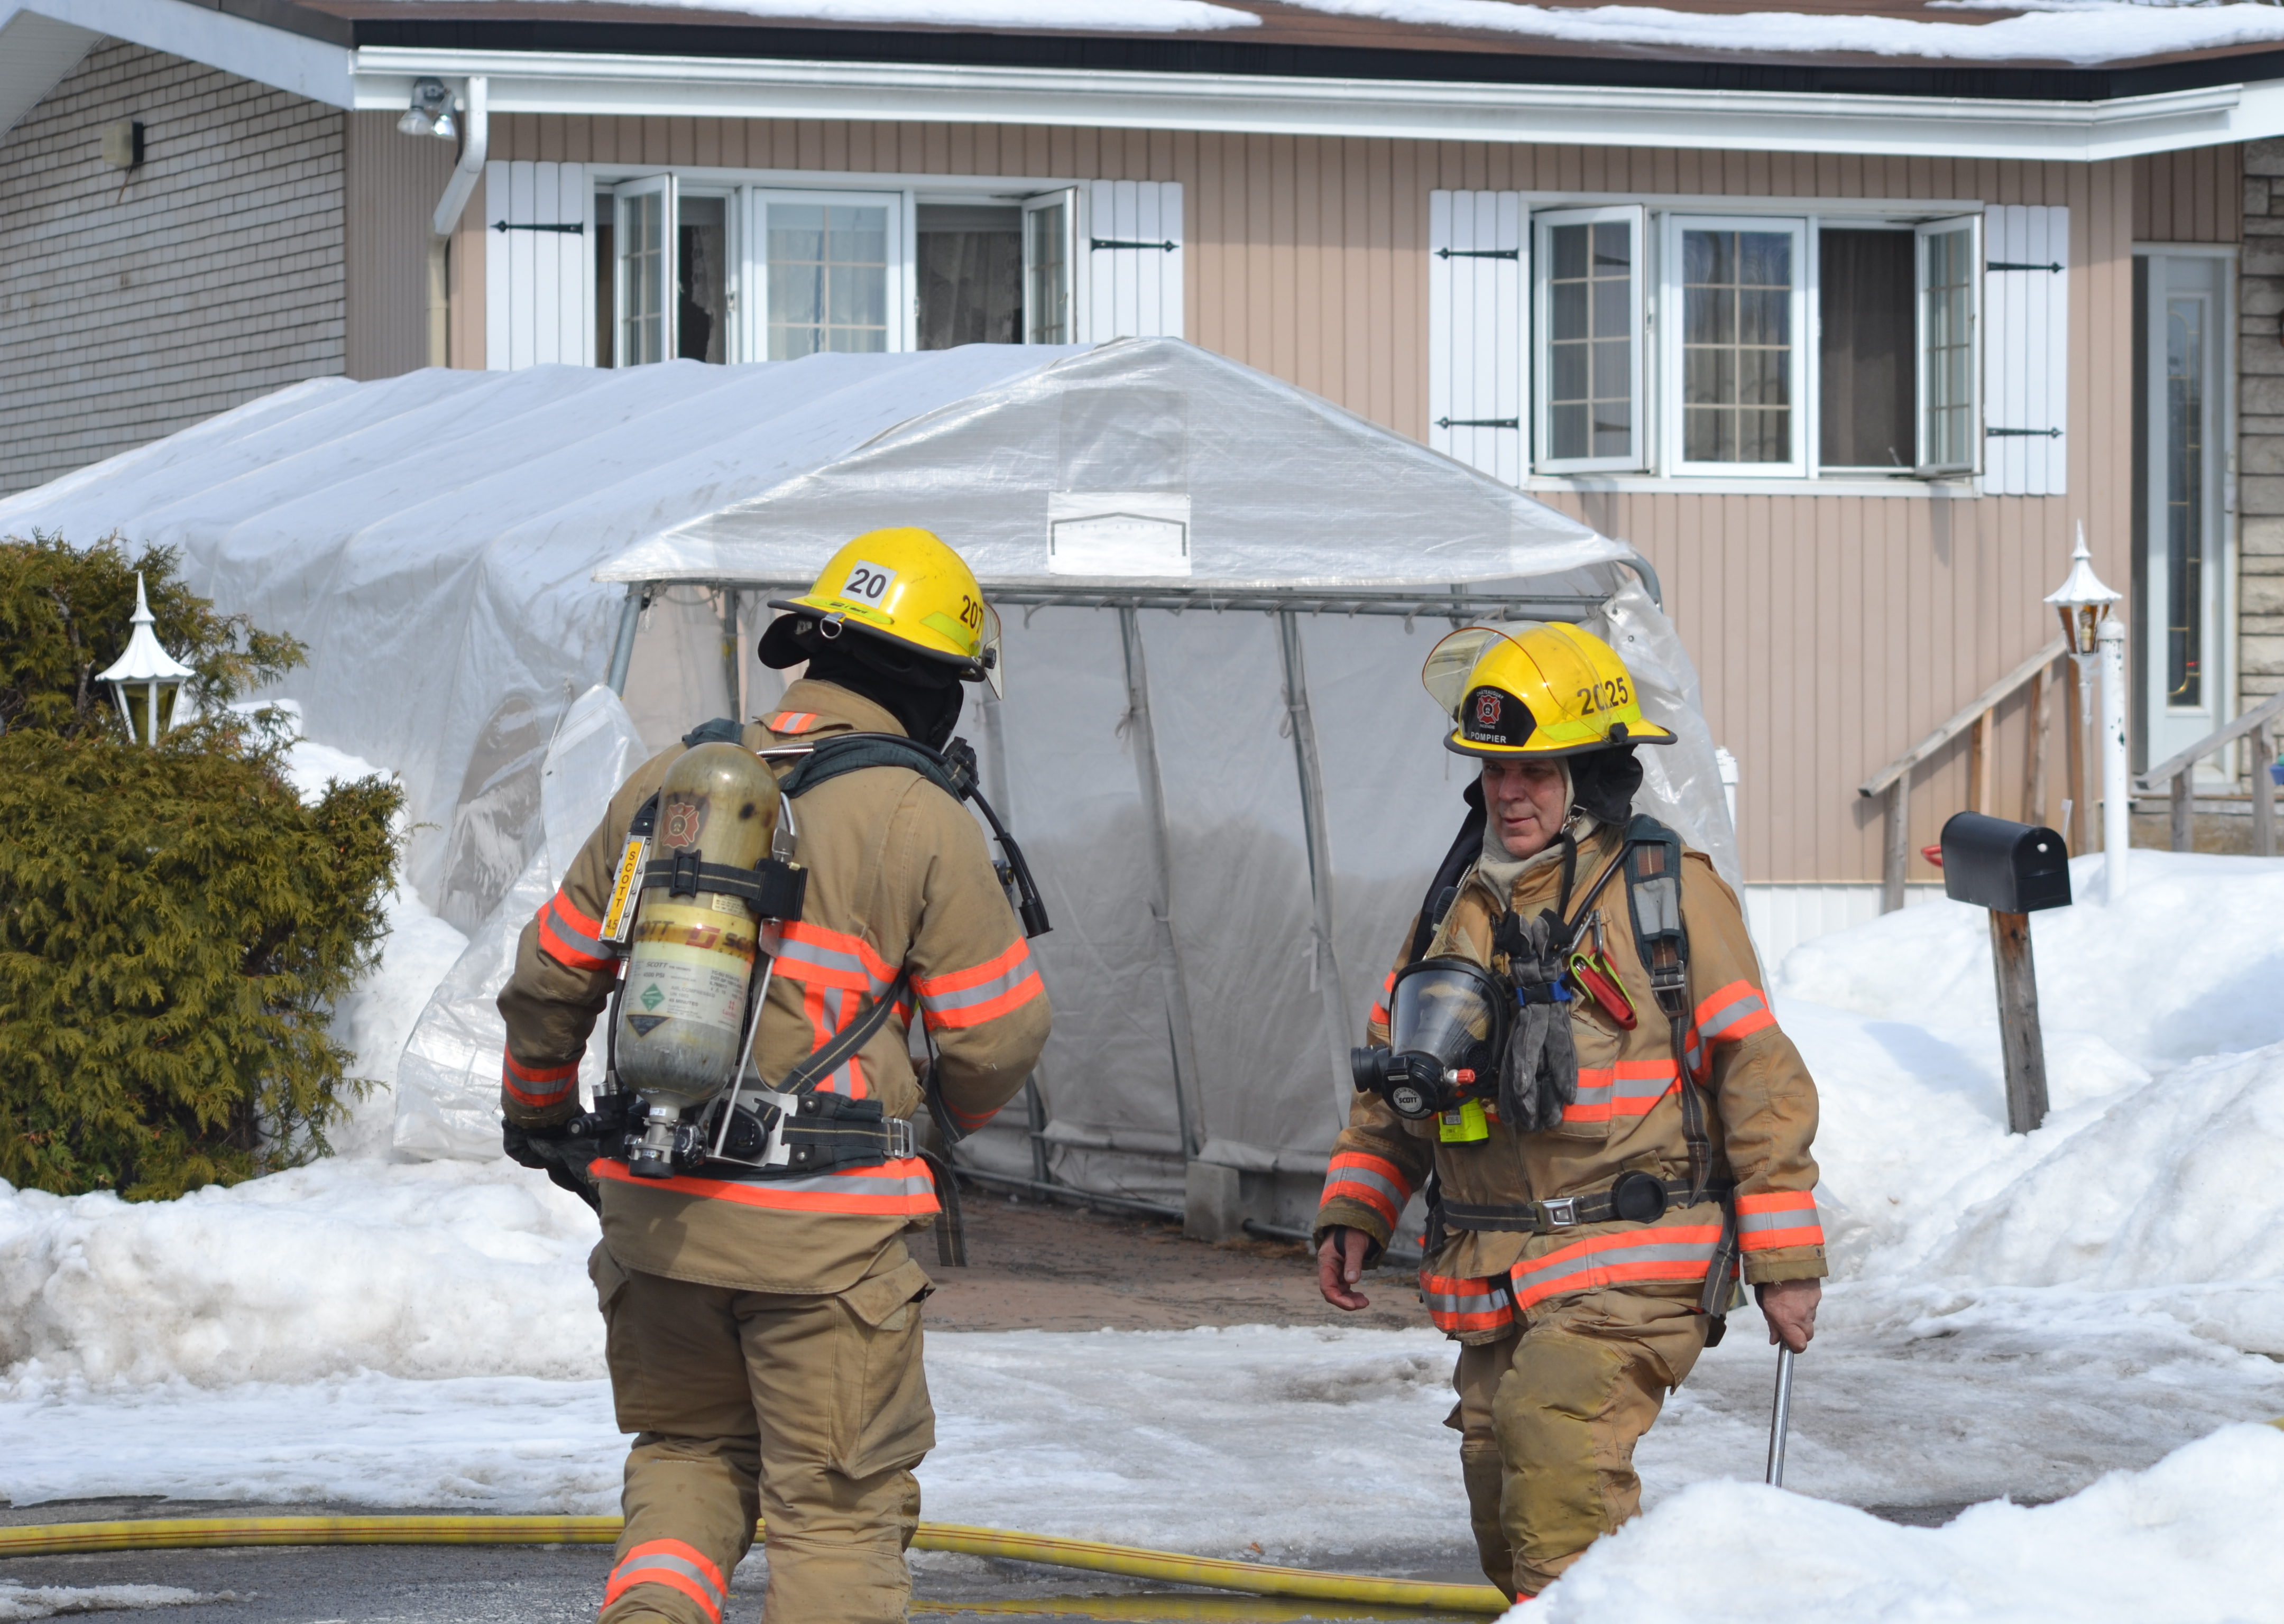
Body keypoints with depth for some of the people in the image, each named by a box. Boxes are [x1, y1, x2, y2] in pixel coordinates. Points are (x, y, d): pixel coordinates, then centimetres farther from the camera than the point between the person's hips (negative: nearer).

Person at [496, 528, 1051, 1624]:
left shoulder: (664, 785, 7)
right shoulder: (923, 824, -7)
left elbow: (553, 974, 16)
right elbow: (997, 1035, -3)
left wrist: (537, 1110, 34)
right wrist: (949, 1116, 20)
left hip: (655, 1204, 4)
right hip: (823, 1227, -4)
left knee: (689, 1450, 22)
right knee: (840, 1507, 5)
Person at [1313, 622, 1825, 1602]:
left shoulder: (1668, 894, -4)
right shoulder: (1458, 905, 13)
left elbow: (1758, 1078, -3)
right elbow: (1392, 1076, 22)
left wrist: (1784, 1263, -5)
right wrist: (1354, 1214, 9)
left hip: (1631, 1269, -6)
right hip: (1493, 1281, 6)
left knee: (1552, 1436, -27)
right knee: (1508, 1521, 7)